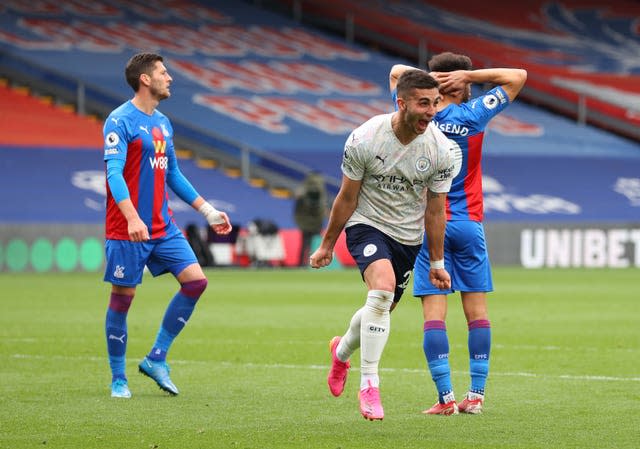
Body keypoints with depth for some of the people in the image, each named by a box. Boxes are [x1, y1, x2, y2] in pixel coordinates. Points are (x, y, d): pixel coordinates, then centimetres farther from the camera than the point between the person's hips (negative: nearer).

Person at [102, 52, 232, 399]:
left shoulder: (162, 123, 15)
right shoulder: (120, 121, -11)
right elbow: (114, 172, -20)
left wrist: (208, 211, 22)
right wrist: (132, 218, -33)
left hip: (163, 227, 7)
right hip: (126, 230, -7)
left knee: (195, 281, -5)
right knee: (122, 298, -1)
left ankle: (156, 359, 6)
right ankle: (118, 379, 13)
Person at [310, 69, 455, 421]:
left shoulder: (440, 149, -13)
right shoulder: (364, 139, -20)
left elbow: (434, 210, -1)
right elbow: (347, 198, -7)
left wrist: (437, 263, 4)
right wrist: (327, 244, 1)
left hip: (408, 237, 4)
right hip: (367, 225, -4)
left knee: (381, 308, 13)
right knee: (382, 290, -29)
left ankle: (342, 351, 48)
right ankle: (368, 385, -20)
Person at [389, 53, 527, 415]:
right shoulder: (473, 115, -4)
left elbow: (397, 72, 20)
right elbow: (517, 77, 4)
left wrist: (429, 76, 4)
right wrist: (468, 74, -2)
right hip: (469, 223, 0)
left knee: (434, 311, -4)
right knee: (477, 308, 5)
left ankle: (446, 397, -11)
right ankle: (477, 395, 3)